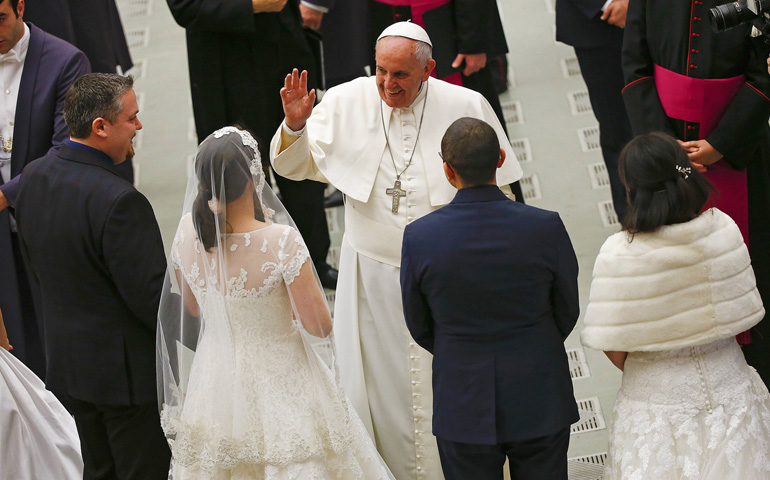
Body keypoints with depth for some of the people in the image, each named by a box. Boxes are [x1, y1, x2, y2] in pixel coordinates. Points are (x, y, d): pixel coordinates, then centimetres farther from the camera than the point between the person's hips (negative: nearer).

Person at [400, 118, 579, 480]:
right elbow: (567, 313, -1)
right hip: (539, 400, 0)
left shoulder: (419, 237, -16)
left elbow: (419, 327, -1)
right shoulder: (546, 227, -16)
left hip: (463, 406, 0)